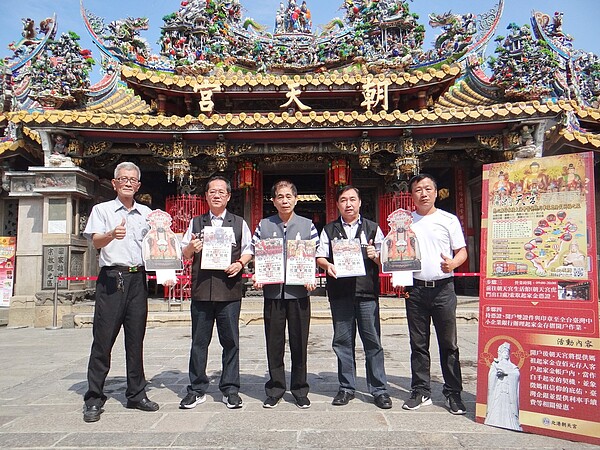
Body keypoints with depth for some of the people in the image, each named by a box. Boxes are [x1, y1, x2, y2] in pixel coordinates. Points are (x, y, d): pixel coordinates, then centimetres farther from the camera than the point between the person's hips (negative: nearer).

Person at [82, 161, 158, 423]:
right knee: (103, 339, -2)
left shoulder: (147, 213, 16)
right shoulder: (102, 210, 6)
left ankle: (136, 394, 18)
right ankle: (94, 400, 9)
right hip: (112, 277, -3)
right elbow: (96, 242, -9)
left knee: (136, 339, 8)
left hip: (138, 278, 4)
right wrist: (112, 234, -30)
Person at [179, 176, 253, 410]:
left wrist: (240, 264, -9)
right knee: (199, 341, 6)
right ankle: (197, 390, 19)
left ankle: (230, 390, 16)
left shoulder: (239, 223, 11)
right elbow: (184, 253, 15)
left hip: (229, 289, -1)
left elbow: (248, 250, 10)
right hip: (201, 289, 1)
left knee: (230, 341, 3)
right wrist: (191, 248, -7)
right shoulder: (196, 223, 15)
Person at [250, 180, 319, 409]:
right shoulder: (264, 225, 7)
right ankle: (275, 389, 23)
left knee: (299, 342, 7)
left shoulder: (307, 225, 5)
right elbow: (255, 255, 9)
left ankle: (300, 390, 22)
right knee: (274, 342, 7)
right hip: (272, 291, 1)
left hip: (299, 291, 0)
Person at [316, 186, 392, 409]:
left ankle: (379, 389, 13)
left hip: (367, 291, -1)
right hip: (340, 292, 1)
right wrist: (328, 265, -13)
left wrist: (375, 256, -11)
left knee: (372, 340, 2)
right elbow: (320, 257, 8)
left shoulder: (372, 228, 11)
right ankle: (346, 388, 20)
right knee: (342, 341, 7)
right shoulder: (329, 230, 12)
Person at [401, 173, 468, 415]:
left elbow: (462, 251, 4)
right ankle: (421, 392, 20)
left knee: (449, 344, 3)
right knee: (418, 344, 9)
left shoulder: (449, 219, 5)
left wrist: (452, 263, -17)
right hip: (415, 288, 2)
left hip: (443, 287, -2)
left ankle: (453, 393, 15)